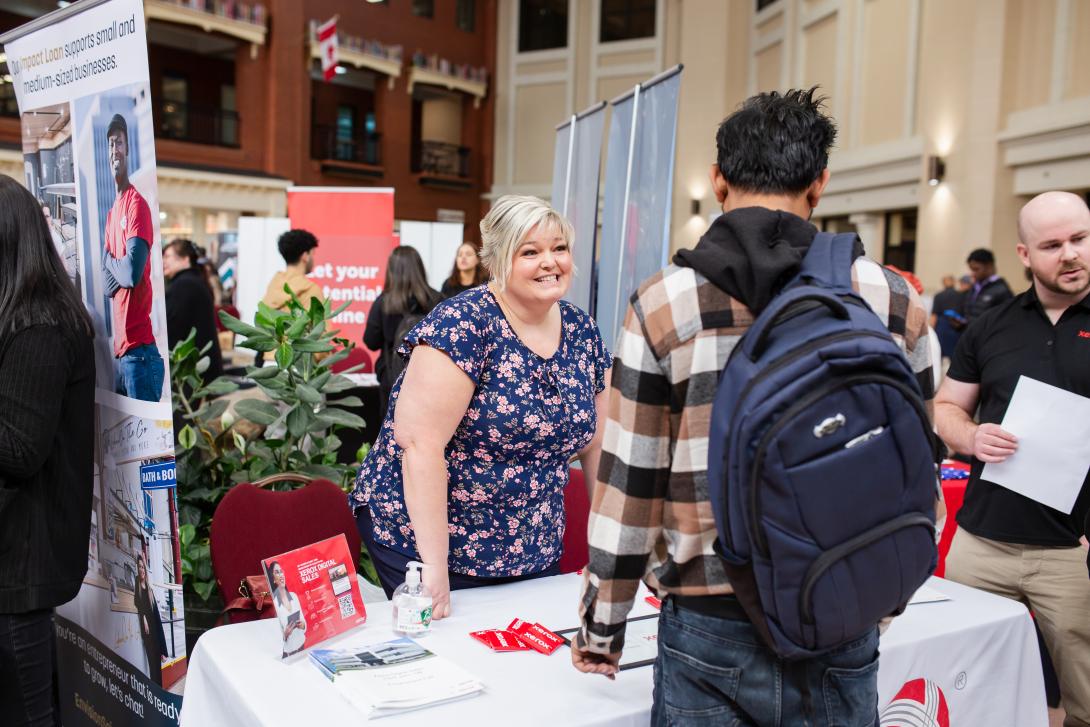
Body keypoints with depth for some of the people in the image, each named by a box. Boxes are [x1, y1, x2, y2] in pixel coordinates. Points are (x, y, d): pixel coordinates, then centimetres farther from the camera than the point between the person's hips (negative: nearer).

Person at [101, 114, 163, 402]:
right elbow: (106, 282, 14)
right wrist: (116, 269, -6)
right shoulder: (111, 212, 18)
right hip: (120, 346, 8)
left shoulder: (137, 204, -8)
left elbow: (133, 270, -18)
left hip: (140, 348, -8)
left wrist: (109, 262, 1)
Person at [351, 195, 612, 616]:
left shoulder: (582, 332, 2)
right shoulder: (464, 324, -19)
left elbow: (597, 444, 10)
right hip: (422, 545, -6)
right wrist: (435, 568, -25)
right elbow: (420, 441, -24)